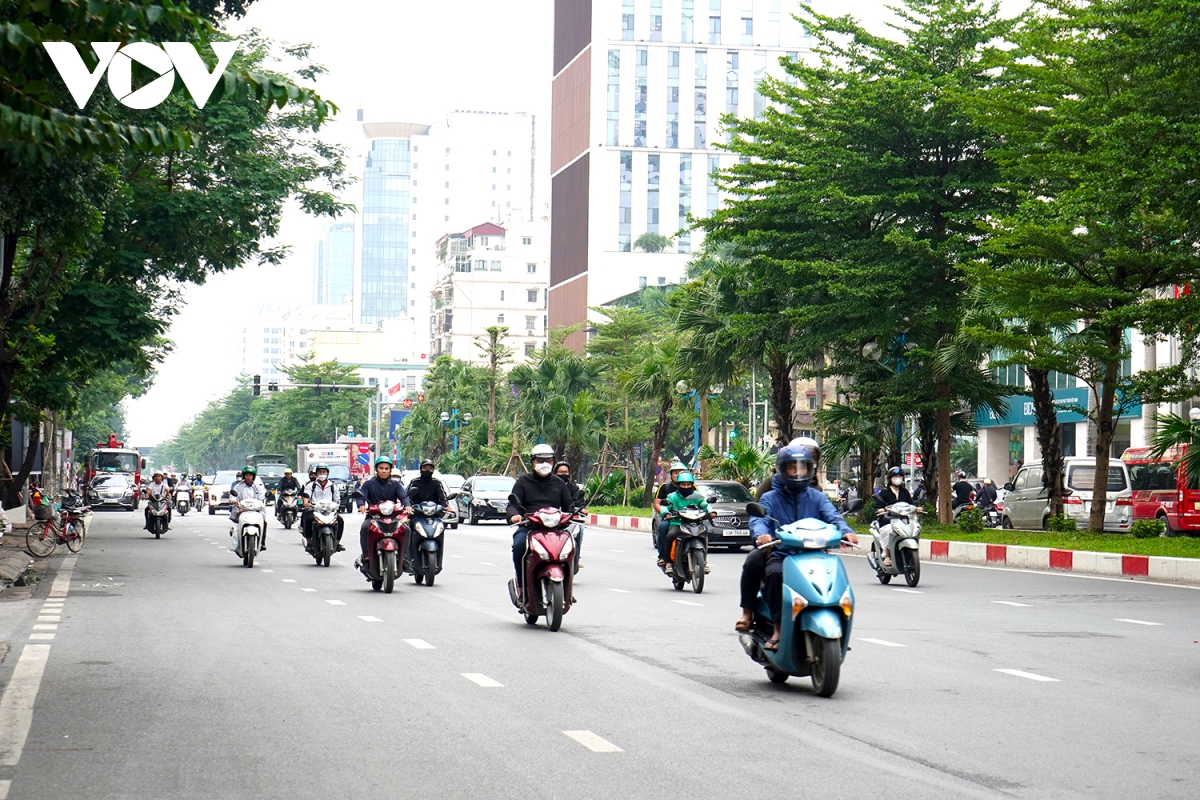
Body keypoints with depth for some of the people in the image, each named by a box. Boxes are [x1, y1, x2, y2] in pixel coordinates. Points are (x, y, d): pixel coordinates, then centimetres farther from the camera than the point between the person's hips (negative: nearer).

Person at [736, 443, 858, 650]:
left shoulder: (817, 497, 16)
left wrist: (845, 531, -24)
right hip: (779, 555, -1)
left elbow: (833, 516, 0)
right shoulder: (770, 498, 12)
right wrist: (761, 534, -31)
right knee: (775, 573, -35)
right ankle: (778, 629, -32)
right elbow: (759, 519, -6)